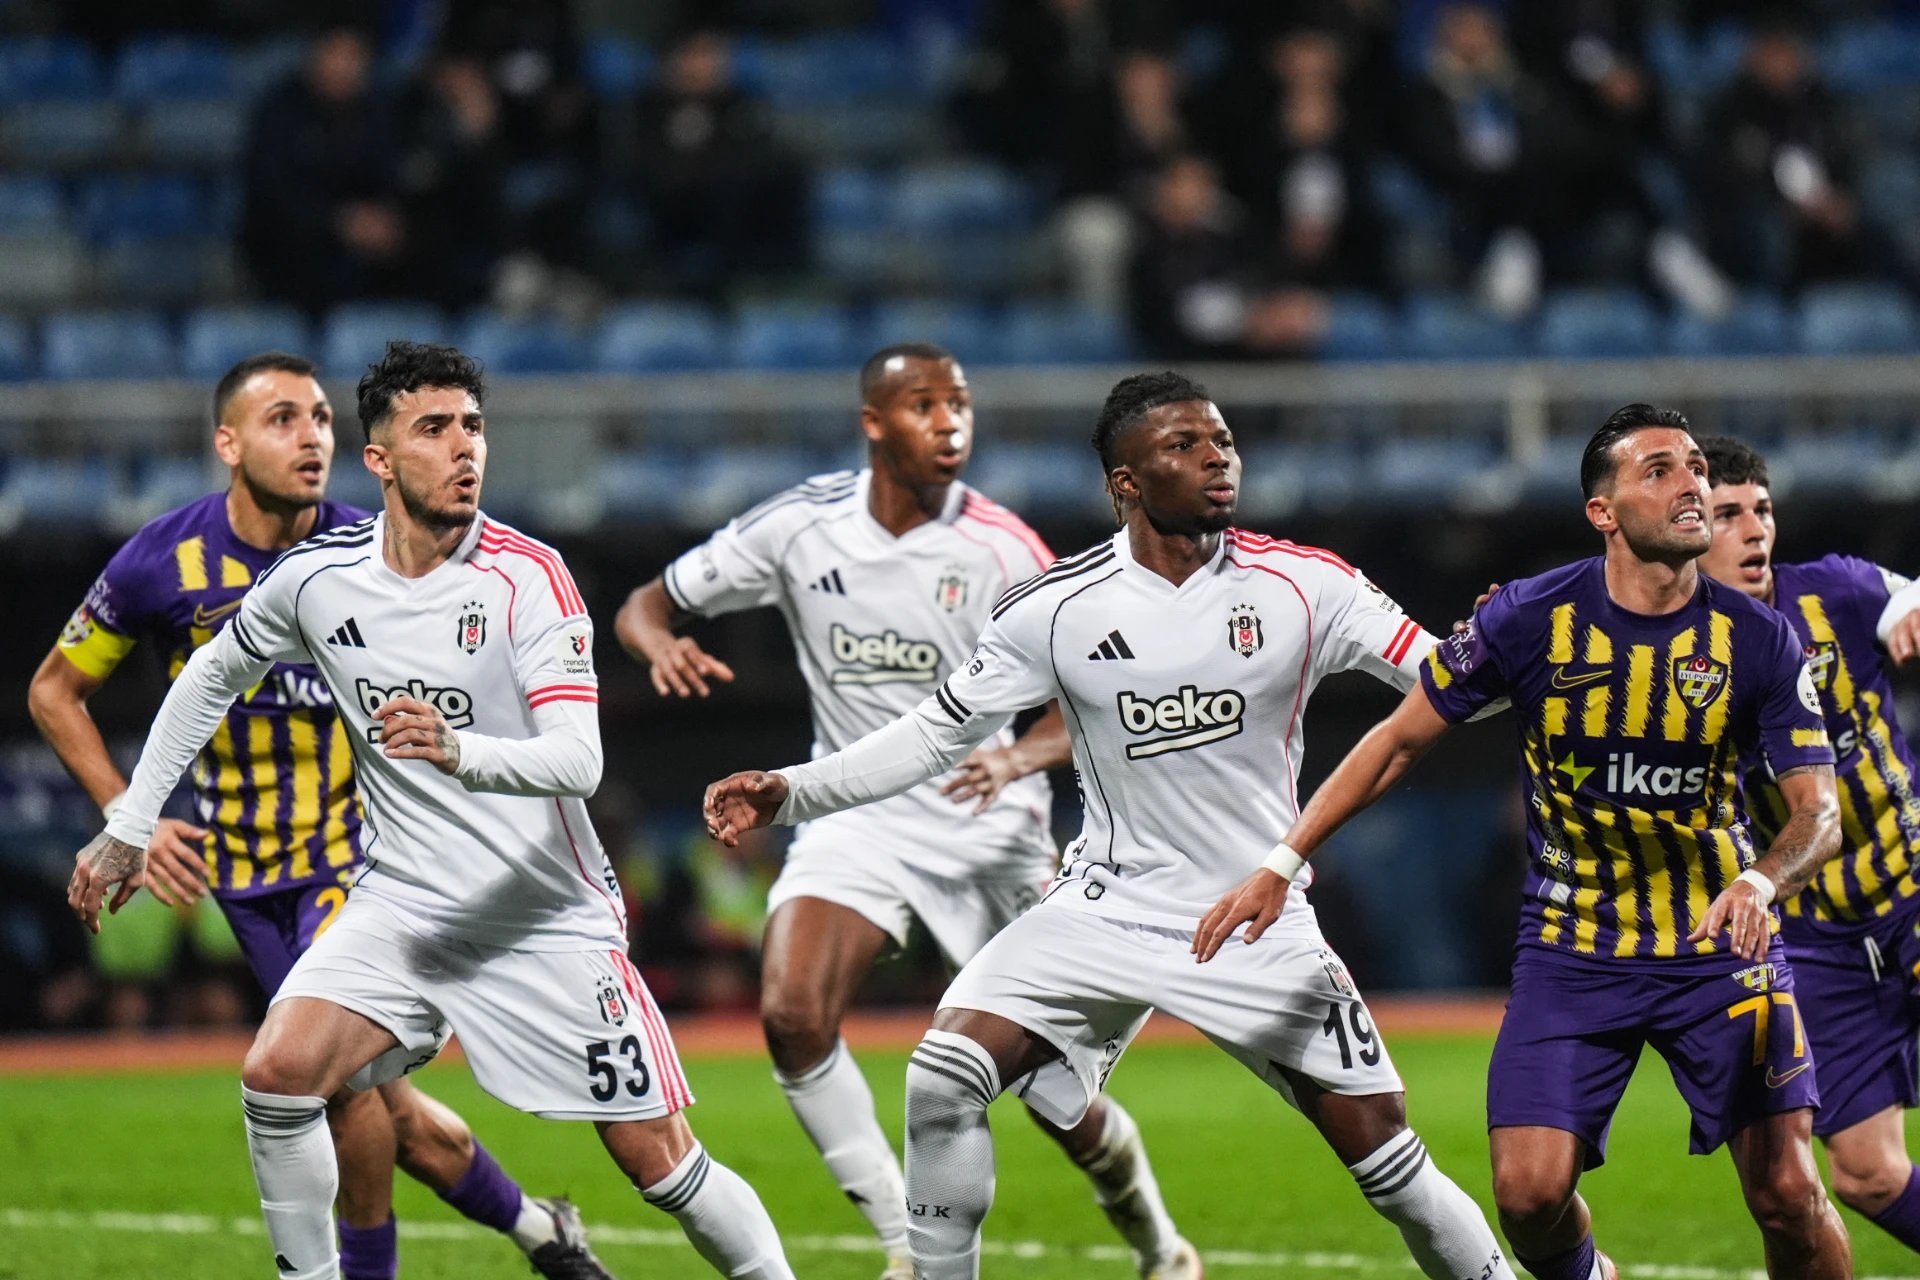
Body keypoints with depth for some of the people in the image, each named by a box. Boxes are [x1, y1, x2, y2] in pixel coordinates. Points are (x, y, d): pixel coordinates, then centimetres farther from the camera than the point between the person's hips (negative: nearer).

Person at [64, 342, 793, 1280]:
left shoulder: (528, 577, -14)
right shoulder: (319, 578, -2)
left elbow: (577, 762, -24)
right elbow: (211, 677, 17)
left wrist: (458, 752, -43)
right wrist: (129, 828, 16)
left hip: (547, 917, -3)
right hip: (404, 904, 3)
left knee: (659, 1165, -4)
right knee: (277, 1072, -20)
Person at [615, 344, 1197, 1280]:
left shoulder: (1000, 549, -12)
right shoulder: (800, 526, -6)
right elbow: (645, 605, 2)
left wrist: (1018, 756, -30)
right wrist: (662, 642, -22)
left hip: (988, 827, -2)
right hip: (856, 812, 2)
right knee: (793, 1015, -23)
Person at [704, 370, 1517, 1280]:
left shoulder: (1300, 584, -7)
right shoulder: (1056, 609, -5)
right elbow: (939, 732, 4)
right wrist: (790, 793, -4)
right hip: (1106, 911, 1)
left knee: (1382, 1151, -5)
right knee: (943, 1077, -18)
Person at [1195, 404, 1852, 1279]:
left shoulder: (1758, 640, -9)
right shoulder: (1531, 618, -11)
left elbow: (1819, 812, -10)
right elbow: (1401, 739, 1)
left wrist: (1759, 883, -33)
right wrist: (1282, 866, -1)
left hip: (1721, 948, 0)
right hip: (1570, 951, 0)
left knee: (1788, 1195, -8)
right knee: (1529, 1191, -12)